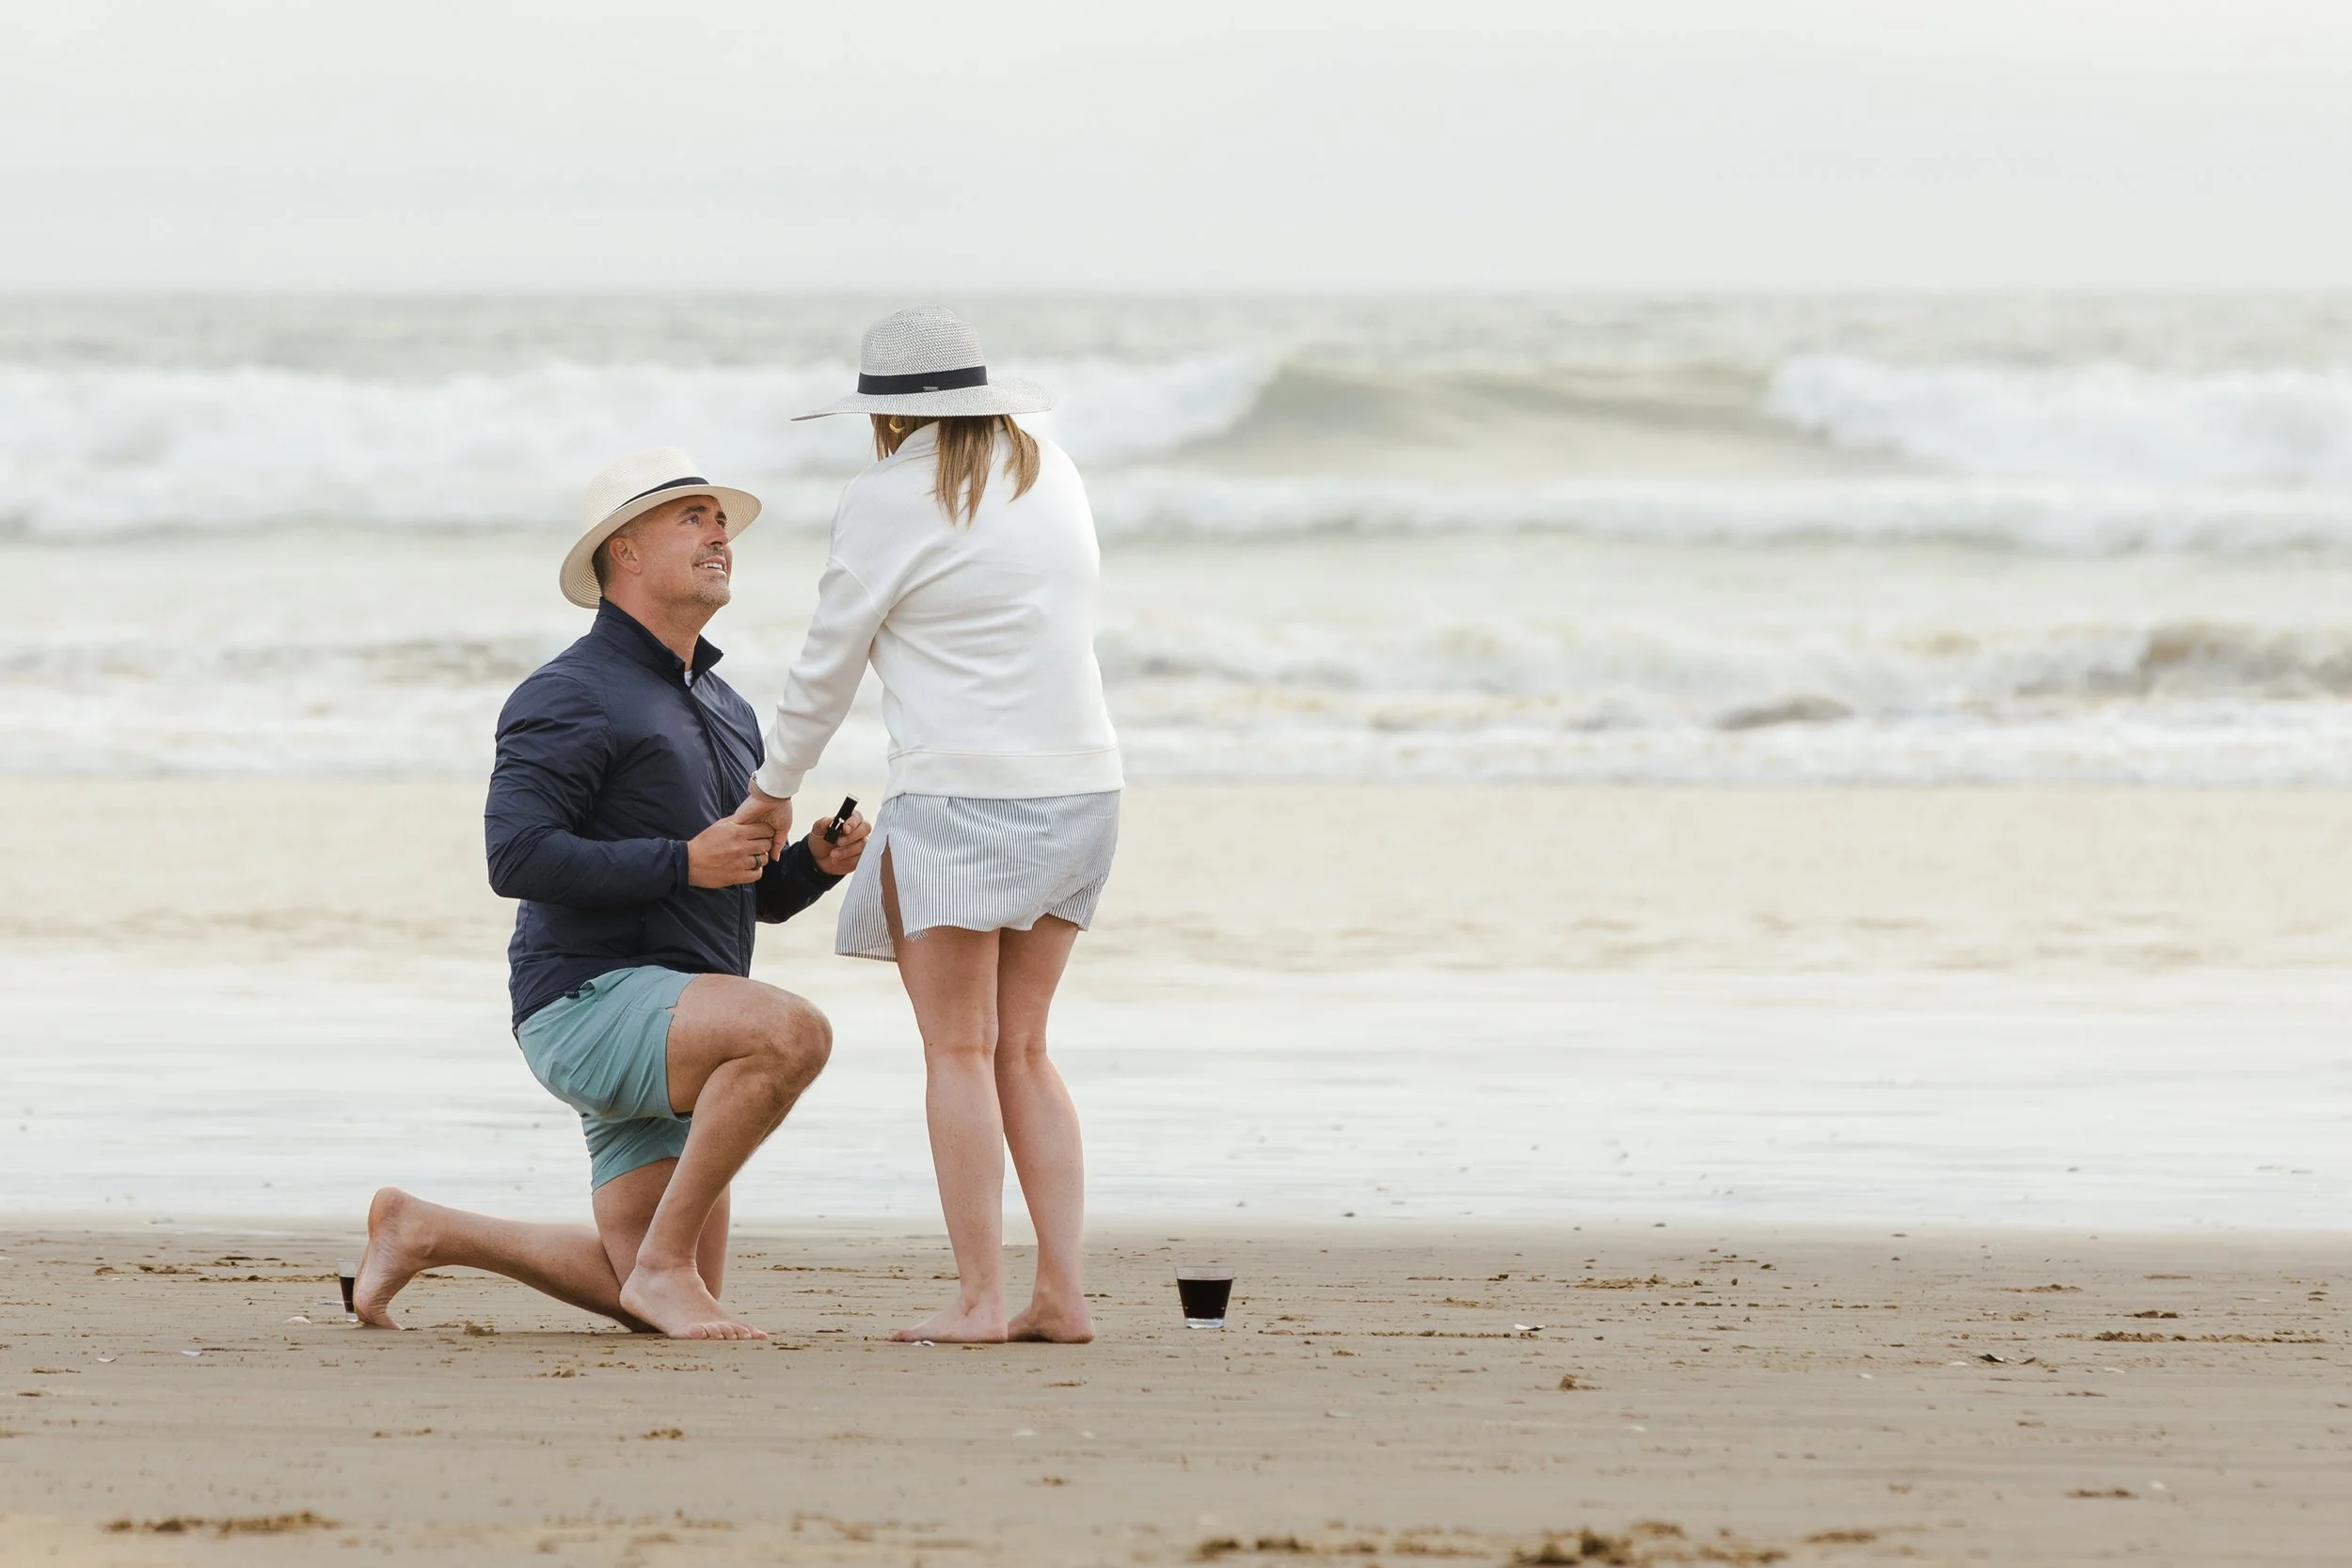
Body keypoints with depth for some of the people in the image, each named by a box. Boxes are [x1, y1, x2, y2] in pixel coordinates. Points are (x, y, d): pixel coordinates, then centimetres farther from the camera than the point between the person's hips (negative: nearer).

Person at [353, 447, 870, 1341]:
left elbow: (761, 894, 23)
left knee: (661, 1302, 9)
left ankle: (423, 1232, 25)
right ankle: (666, 1261, -23)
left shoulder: (726, 715, 19)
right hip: (591, 998, -9)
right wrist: (683, 862, -21)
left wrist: (820, 860, 0)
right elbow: (517, 857, -20)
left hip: (666, 1038, 9)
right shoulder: (572, 697, -8)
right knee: (792, 1032, -33)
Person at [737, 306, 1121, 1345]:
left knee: (960, 1051, -1)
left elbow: (828, 665, 0)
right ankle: (1061, 1293, 5)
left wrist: (775, 788, 13)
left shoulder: (891, 501, -7)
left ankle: (979, 1298, -6)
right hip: (1080, 787, 6)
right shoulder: (1051, 475, 11)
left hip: (962, 792, -6)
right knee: (1020, 1049, 12)